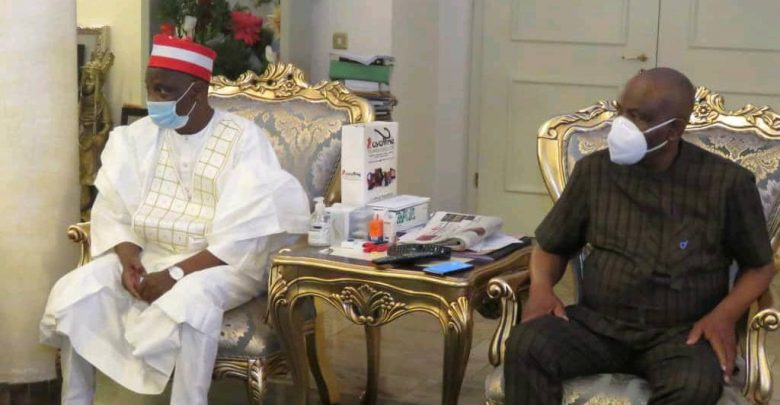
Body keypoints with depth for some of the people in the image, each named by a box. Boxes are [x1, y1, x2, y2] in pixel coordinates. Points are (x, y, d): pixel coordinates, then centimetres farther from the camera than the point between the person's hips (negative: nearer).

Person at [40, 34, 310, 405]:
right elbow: (114, 213, 4)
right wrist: (128, 259, -18)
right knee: (75, 291, -19)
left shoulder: (244, 140, -10)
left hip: (221, 263, -5)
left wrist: (177, 274, -24)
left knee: (189, 299, -37)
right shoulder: (138, 137, 6)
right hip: (146, 256, 5)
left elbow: (244, 234, -17)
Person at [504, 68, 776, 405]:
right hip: (597, 323, 2)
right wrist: (541, 288, -6)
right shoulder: (593, 170, 5)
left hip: (681, 333, -2)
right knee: (527, 344, -30)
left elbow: (759, 265, 8)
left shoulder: (727, 182, -2)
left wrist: (724, 315, -11)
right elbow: (552, 246, 16)